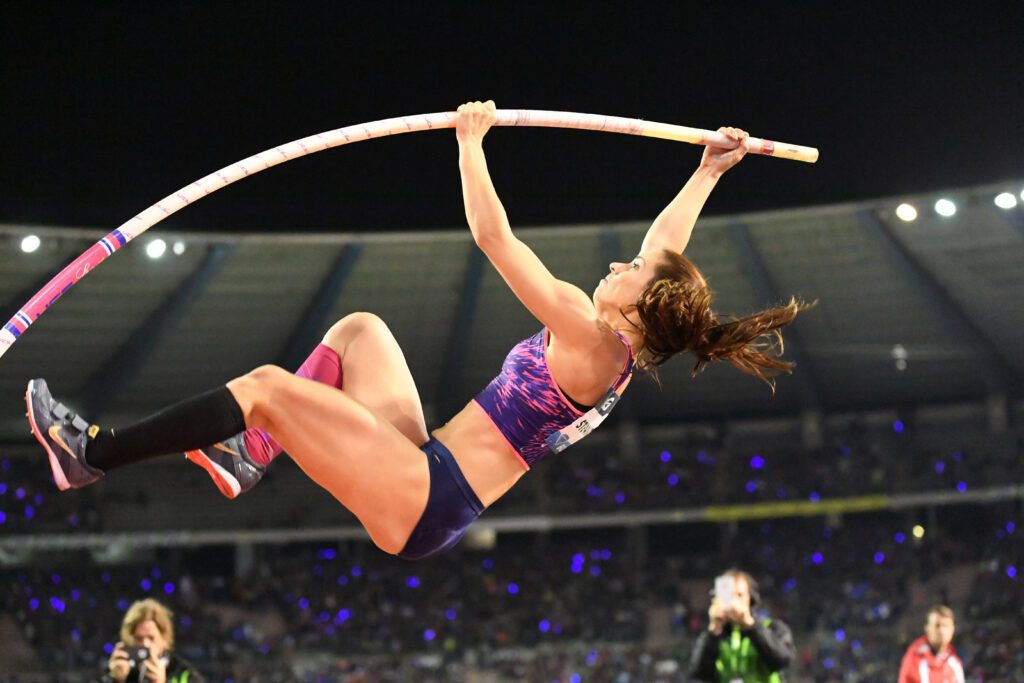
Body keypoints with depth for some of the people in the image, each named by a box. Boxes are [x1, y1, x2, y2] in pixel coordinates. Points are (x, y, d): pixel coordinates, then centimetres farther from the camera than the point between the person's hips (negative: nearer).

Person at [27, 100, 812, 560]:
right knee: (359, 327, 16)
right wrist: (709, 172, 29)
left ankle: (95, 454, -9)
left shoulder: (592, 340, -18)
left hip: (423, 503, -10)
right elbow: (666, 243, 23)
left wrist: (471, 141, -8)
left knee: (268, 385, -15)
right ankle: (249, 458, 8)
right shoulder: (622, 353, 7)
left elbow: (496, 239, -17)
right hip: (428, 470, 10)